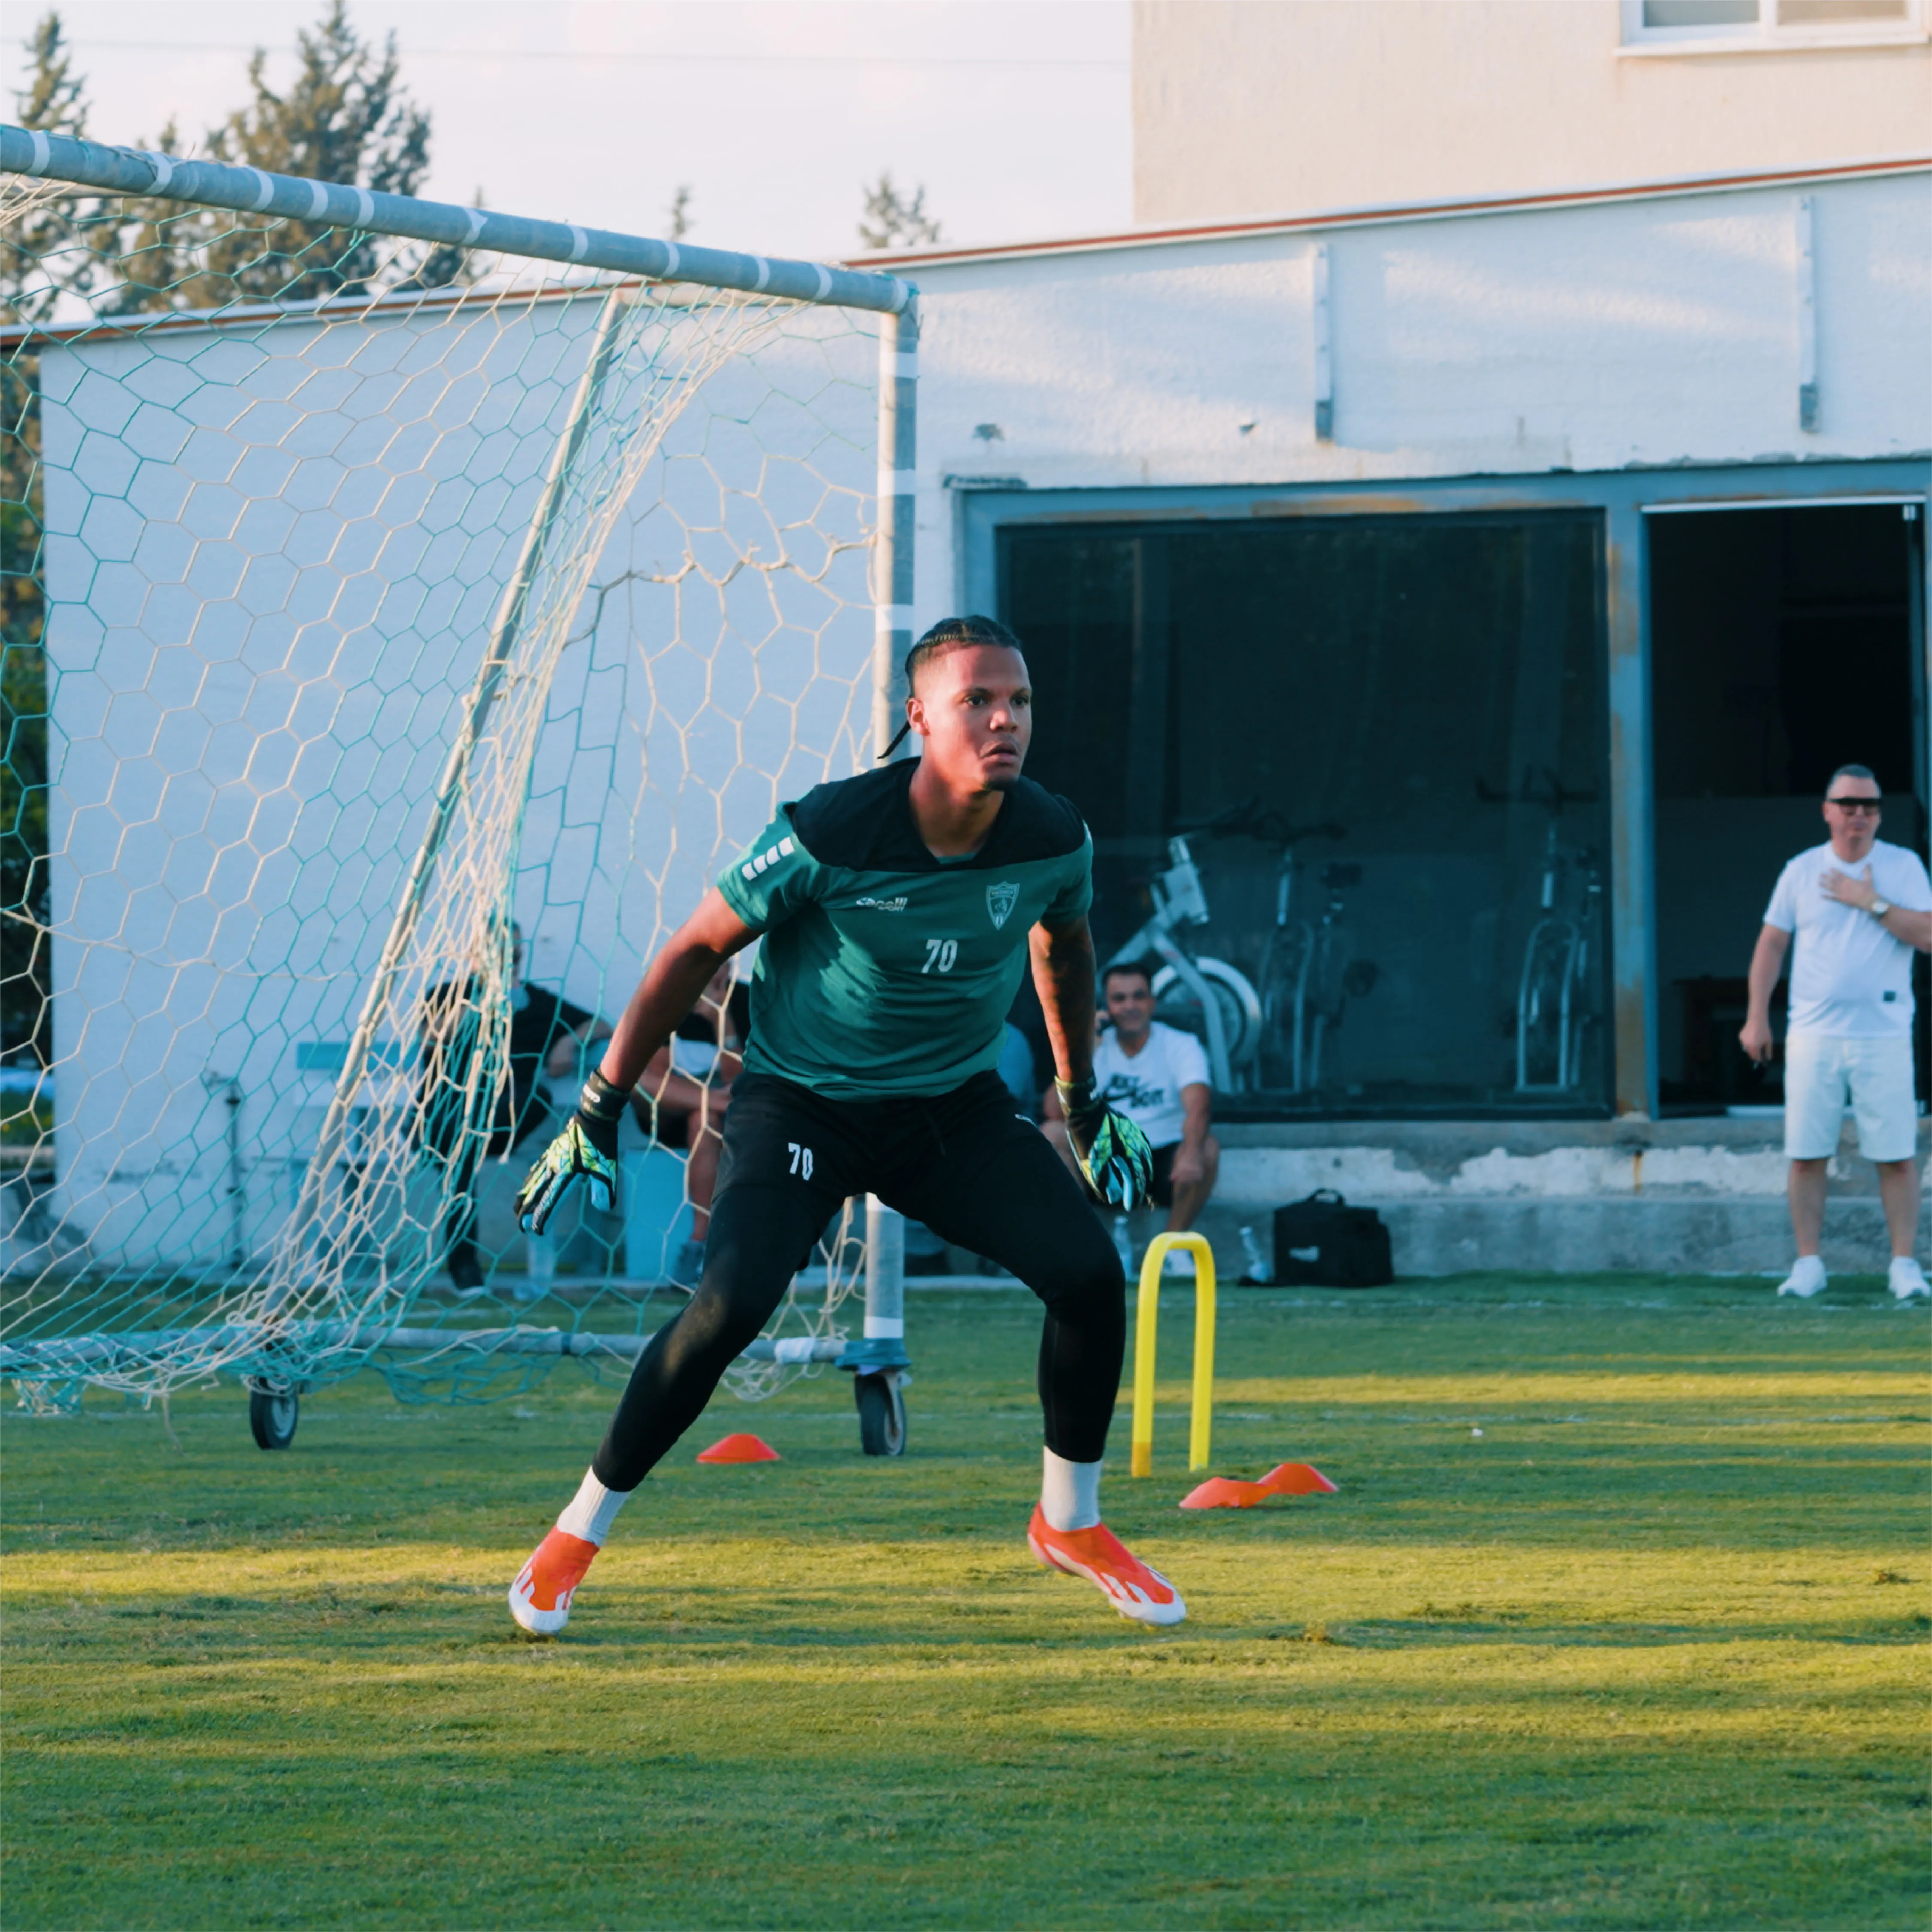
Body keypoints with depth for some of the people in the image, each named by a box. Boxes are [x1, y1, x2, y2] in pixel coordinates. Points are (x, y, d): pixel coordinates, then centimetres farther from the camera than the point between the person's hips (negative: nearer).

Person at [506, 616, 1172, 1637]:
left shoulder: (1054, 841, -12)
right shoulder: (827, 835, -25)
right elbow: (697, 948, -12)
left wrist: (1086, 1100, 19)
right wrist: (600, 1109, -9)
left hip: (956, 1109, 4)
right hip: (801, 1102, -4)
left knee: (1089, 1273, -11)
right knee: (733, 1301, -25)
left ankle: (1071, 1522, 14)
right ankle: (578, 1534, -7)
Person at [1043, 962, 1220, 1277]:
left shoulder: (1180, 1046, -6)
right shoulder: (1095, 1048, 3)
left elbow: (1198, 1107, -25)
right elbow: (1056, 1112, -9)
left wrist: (1191, 1153, -46)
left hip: (1165, 1168, -2)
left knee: (1208, 1148, -32)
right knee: (1053, 1134, -22)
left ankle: (1174, 1243, -14)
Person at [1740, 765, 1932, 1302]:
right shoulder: (1802, 871, 9)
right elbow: (1772, 943, 12)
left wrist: (1873, 903, -12)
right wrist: (1757, 1017, 5)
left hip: (1883, 1036, -1)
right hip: (1813, 1035, 1)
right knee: (1806, 1155, 0)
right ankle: (1808, 1265, 8)